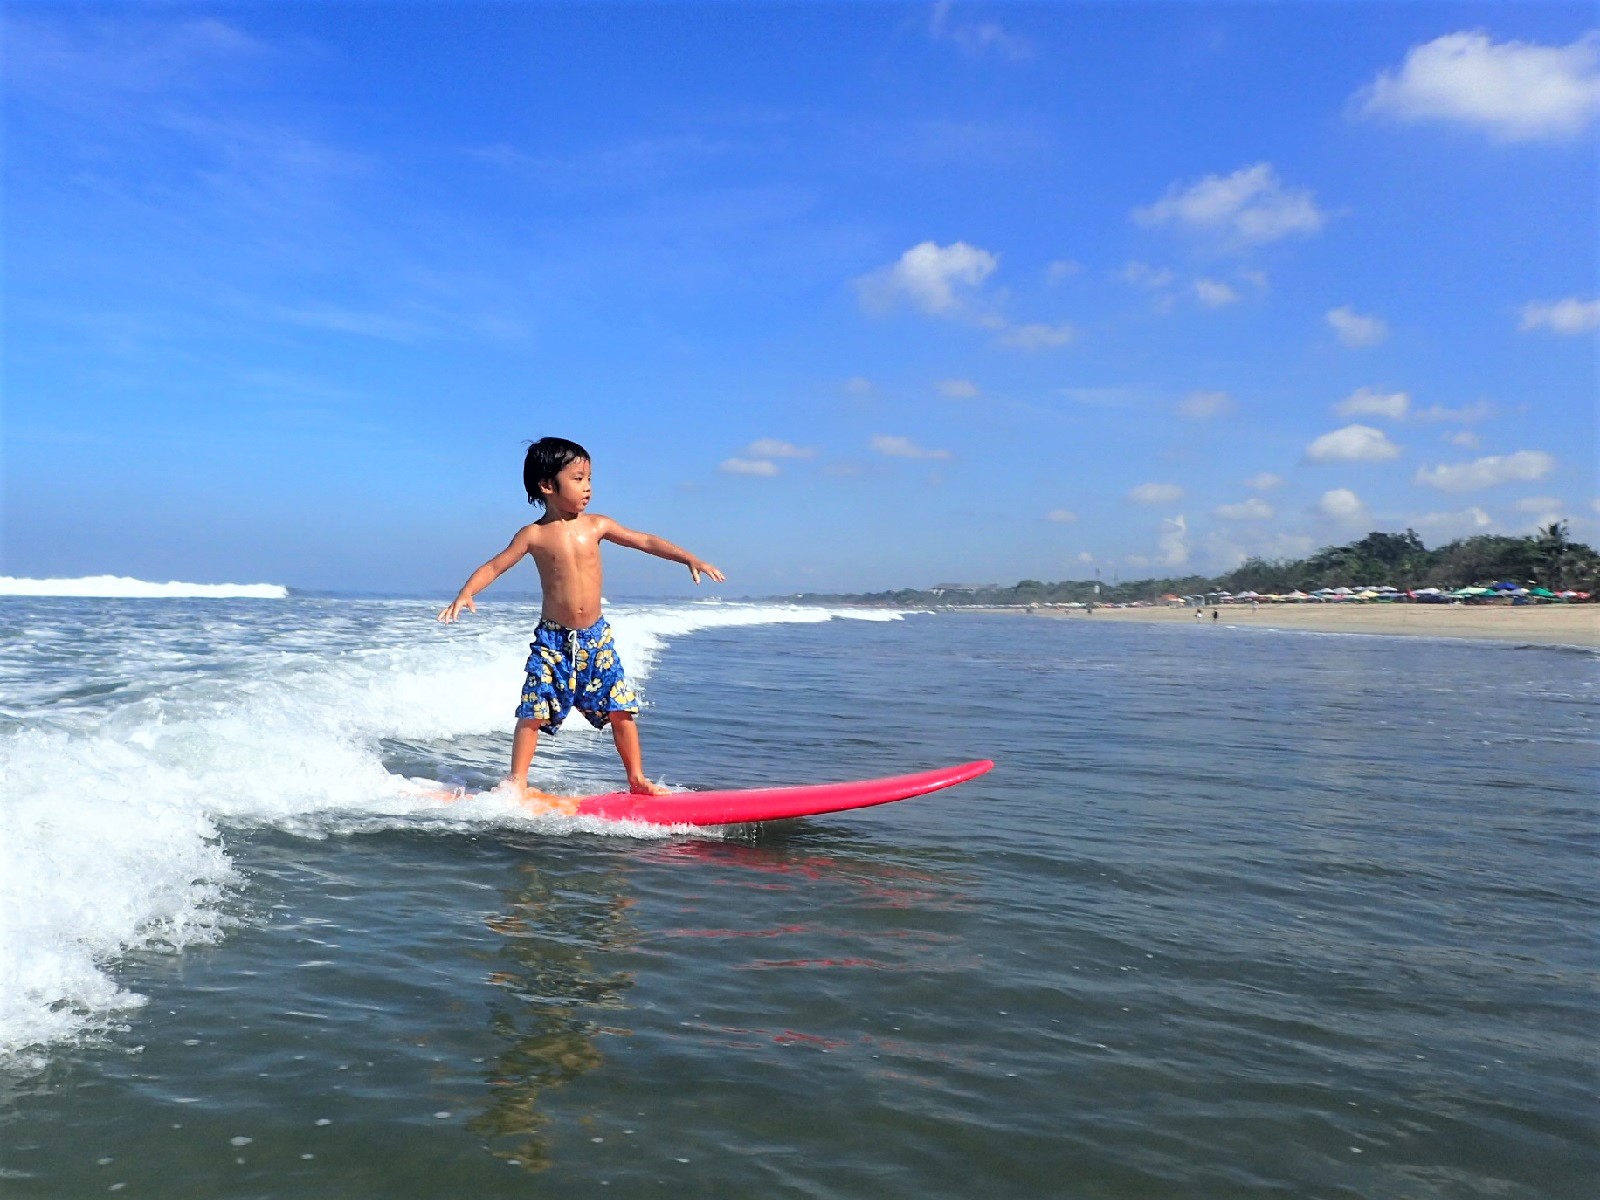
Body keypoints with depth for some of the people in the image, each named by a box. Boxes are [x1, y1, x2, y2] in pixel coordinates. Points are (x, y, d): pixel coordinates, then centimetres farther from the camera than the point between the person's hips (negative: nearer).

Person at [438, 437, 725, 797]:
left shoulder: (596, 525, 2)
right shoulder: (534, 535, -4)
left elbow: (645, 541, 4)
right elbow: (494, 566, -3)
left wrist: (690, 559, -4)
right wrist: (466, 593, -20)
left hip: (595, 637, 3)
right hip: (552, 639, -2)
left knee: (621, 709, 4)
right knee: (534, 710, -7)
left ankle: (637, 778, 17)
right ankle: (516, 781, 5)